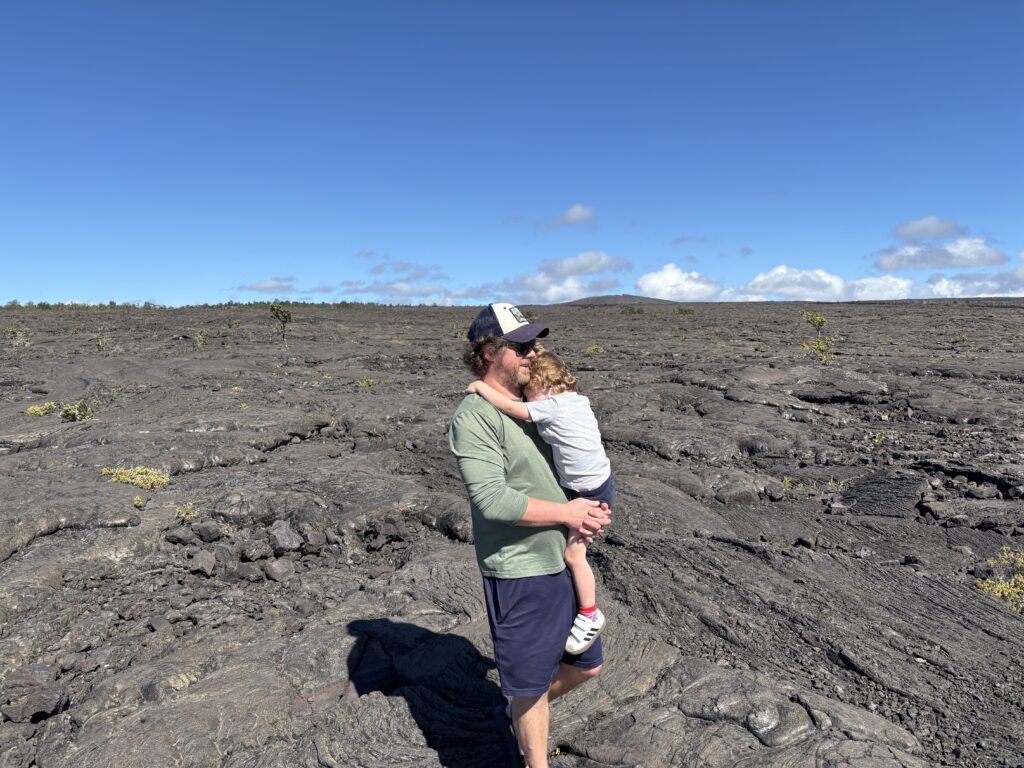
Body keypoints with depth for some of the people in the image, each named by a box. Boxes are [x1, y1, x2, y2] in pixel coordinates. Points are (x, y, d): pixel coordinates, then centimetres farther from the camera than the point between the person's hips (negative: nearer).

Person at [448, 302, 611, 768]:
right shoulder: (474, 415, -19)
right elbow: (491, 499, -26)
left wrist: (591, 508, 0)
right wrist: (565, 512, -18)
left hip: (562, 561, 8)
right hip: (518, 573, -8)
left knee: (586, 664, 22)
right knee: (531, 682, 12)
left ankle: (517, 711, 46)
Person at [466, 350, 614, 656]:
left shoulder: (551, 407, -21)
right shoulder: (577, 400, 5)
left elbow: (510, 407, -27)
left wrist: (481, 386, -14)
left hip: (593, 491, -9)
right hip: (578, 486, 9)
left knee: (573, 553, -1)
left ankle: (591, 616, 15)